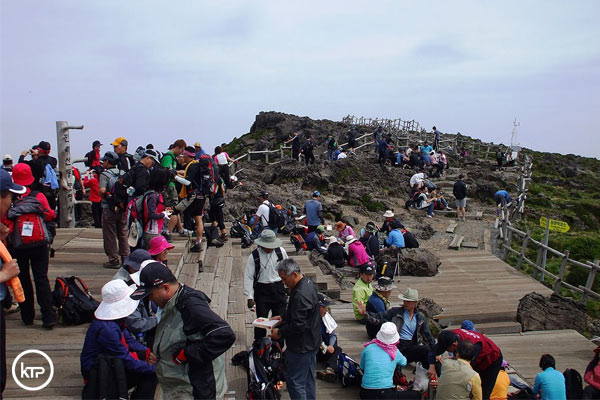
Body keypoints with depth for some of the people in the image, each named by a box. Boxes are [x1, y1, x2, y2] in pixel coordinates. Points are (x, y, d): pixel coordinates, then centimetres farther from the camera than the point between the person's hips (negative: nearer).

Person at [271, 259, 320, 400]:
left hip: (301, 347, -10)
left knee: (294, 381, 1)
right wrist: (283, 317, 10)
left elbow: (298, 325, -28)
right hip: (311, 343, 10)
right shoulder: (307, 283, 4)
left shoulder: (300, 295, -28)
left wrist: (280, 333, -15)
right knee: (308, 379, 21)